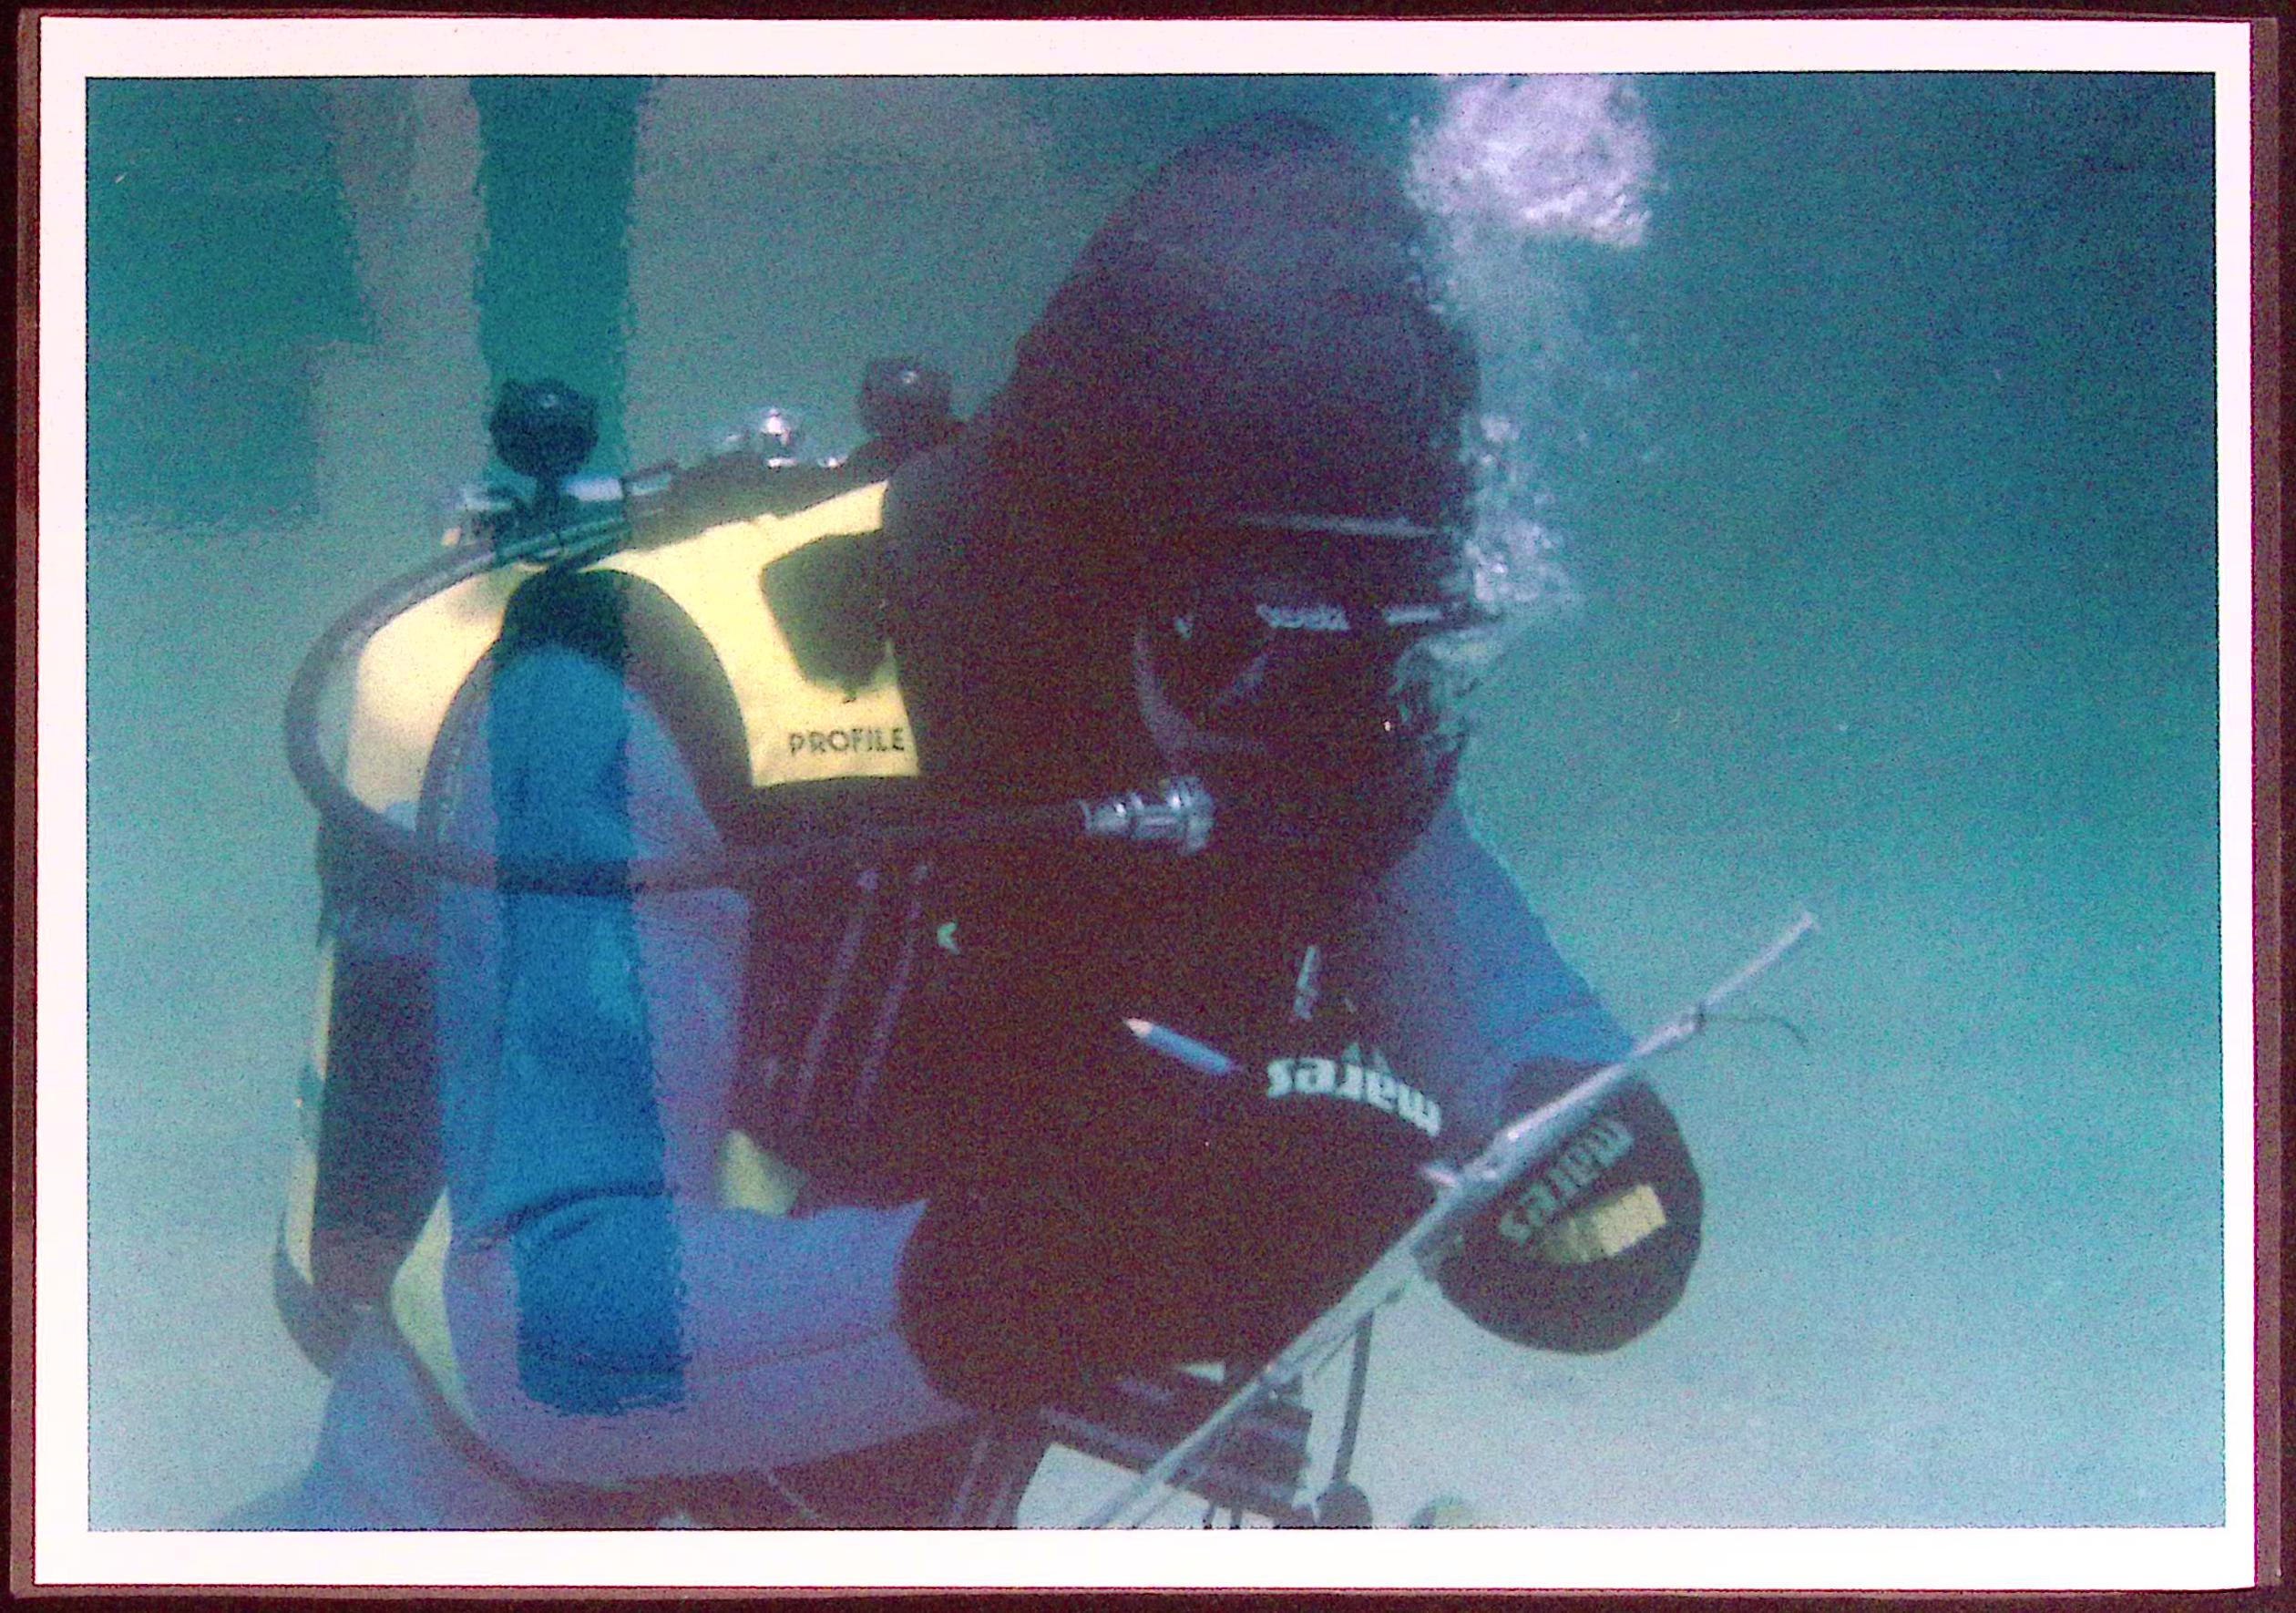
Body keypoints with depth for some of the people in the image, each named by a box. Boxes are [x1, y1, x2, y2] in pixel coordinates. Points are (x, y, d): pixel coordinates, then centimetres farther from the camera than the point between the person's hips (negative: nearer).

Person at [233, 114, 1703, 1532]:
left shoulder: (1279, 752, -11)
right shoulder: (645, 713, -28)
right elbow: (544, 1329, -35)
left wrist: (1593, 1152, -26)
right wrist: (1029, 1274, -48)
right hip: (497, 1508, -4)